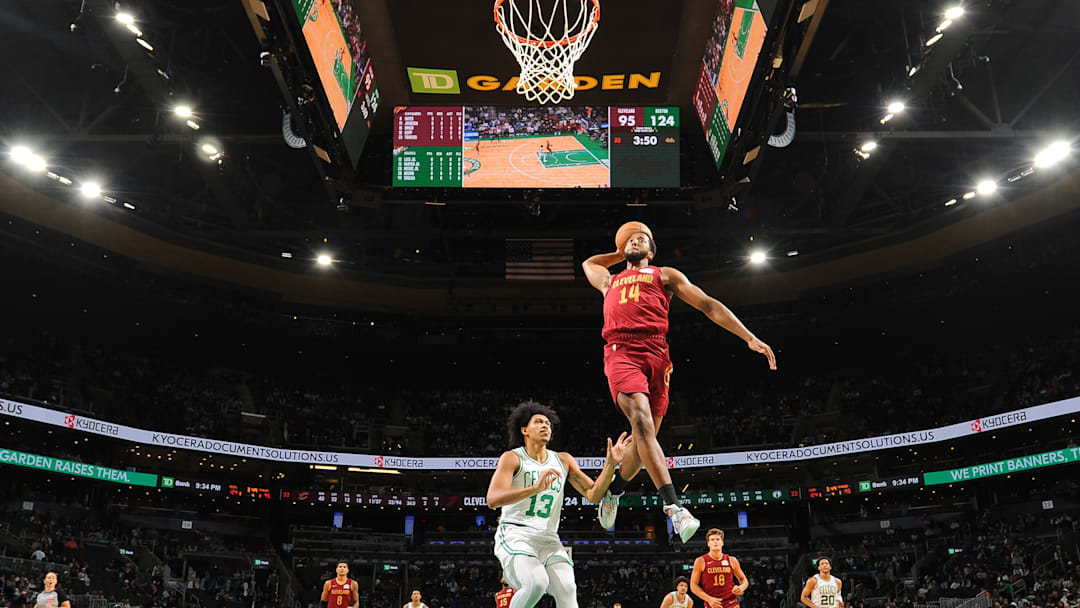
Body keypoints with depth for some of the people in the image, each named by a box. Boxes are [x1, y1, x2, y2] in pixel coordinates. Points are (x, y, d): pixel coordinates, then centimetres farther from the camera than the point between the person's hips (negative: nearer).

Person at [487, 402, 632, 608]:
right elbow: (493, 499, -16)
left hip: (548, 539, 5)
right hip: (515, 534, -5)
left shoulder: (563, 460, 16)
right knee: (537, 582, -29)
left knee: (567, 590, -18)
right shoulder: (512, 458, 0)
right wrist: (535, 488, -30)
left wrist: (610, 464, -3)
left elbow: (593, 494, 12)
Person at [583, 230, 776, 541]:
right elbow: (588, 263, 56)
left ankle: (613, 491, 25)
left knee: (646, 433, 0)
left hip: (655, 353, 0)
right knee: (641, 420, -24)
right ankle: (674, 506, -32)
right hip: (620, 351, 0)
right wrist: (623, 255, 47)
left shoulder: (665, 275, 24)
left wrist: (750, 338, 6)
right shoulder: (609, 281, 33)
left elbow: (709, 305, 15)